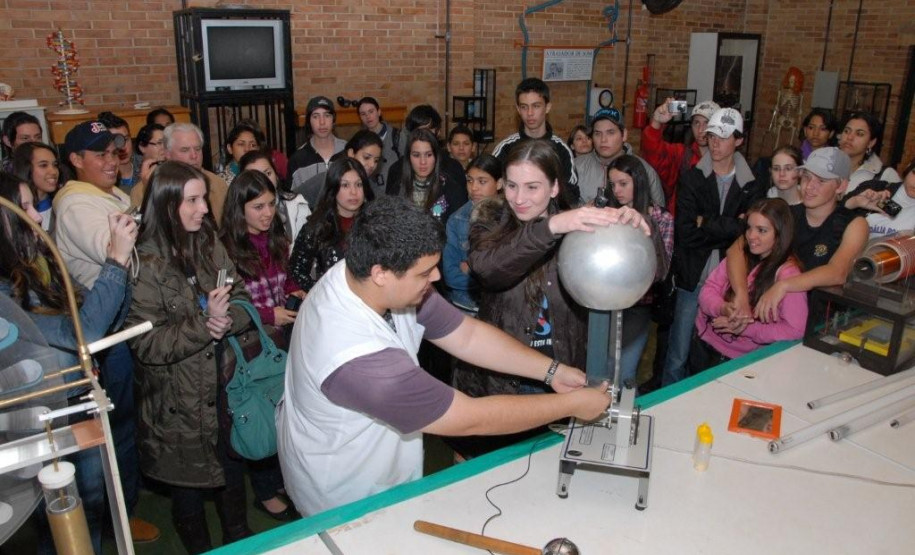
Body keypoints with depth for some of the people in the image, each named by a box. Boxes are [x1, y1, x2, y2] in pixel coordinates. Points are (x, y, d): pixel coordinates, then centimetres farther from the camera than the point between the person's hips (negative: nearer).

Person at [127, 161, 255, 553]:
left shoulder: (209, 244, -1)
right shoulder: (146, 264, -18)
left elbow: (243, 299, 0)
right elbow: (146, 344, -20)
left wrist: (227, 320, -21)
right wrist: (204, 322, -28)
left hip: (225, 387, 5)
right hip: (181, 401, -5)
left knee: (233, 470, 21)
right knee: (190, 484, 15)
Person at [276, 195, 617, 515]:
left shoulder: (371, 281, -17)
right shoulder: (358, 359, -40)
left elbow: (467, 336, -8)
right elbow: (470, 419, -32)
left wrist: (553, 371, -13)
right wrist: (571, 404, -23)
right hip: (349, 501, -6)